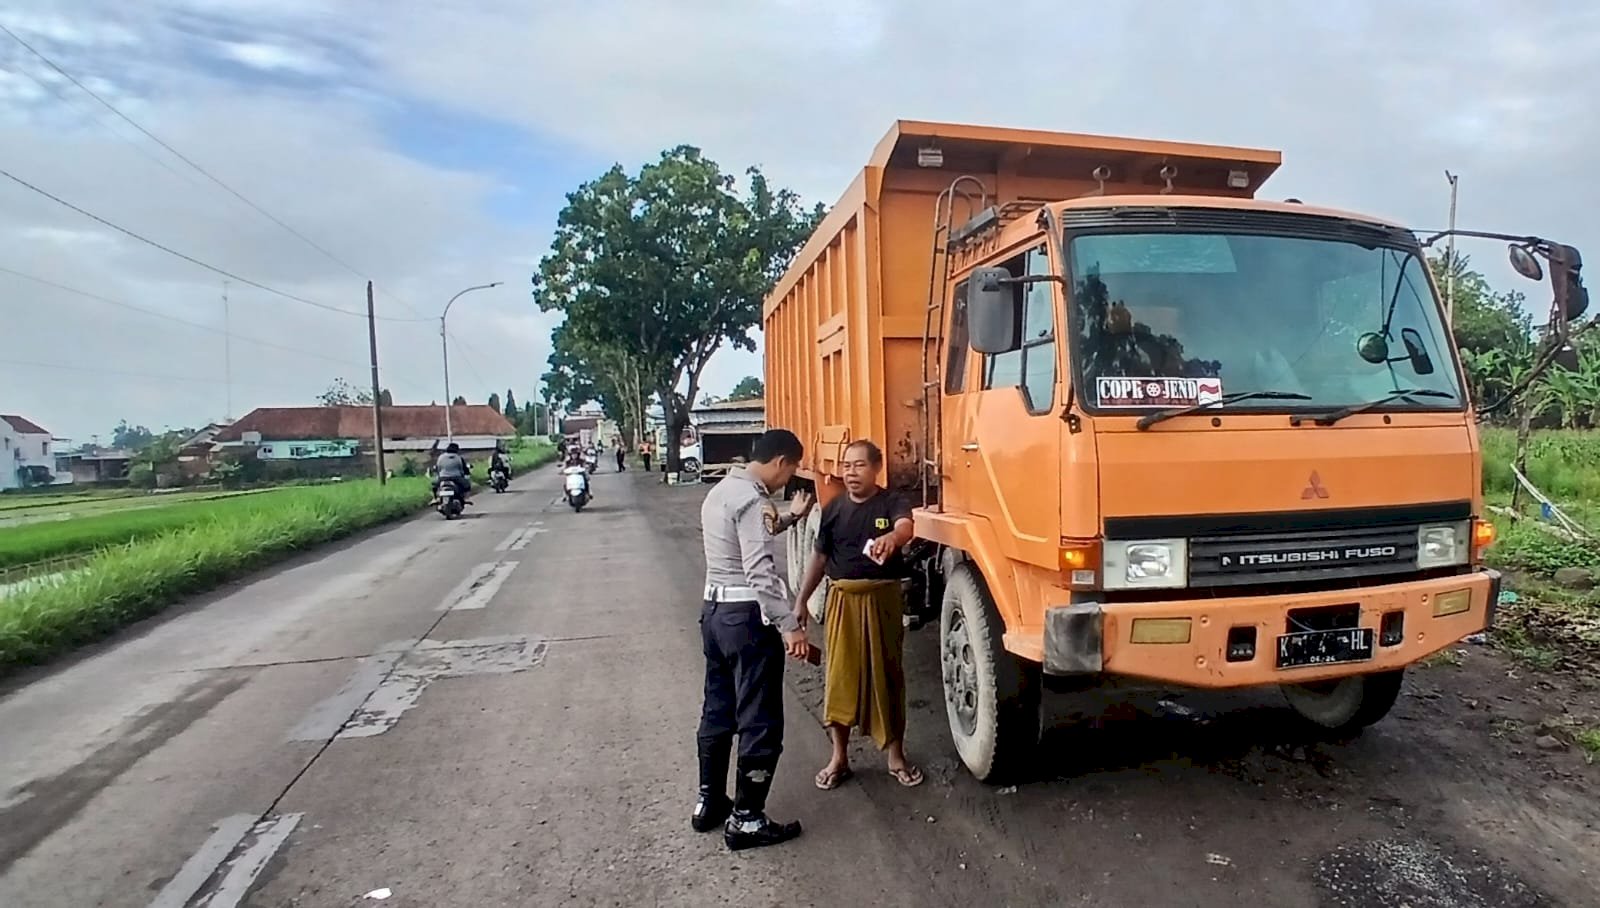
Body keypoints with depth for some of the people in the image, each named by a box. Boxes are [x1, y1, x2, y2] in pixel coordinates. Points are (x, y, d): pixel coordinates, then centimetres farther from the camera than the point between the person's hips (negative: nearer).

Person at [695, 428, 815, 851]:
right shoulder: (753, 499, -19)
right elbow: (760, 572, -27)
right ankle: (745, 821, 10)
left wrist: (789, 518, 27)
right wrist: (789, 625, -27)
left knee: (718, 709, 19)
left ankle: (709, 803, 31)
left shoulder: (721, 491, 11)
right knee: (760, 723, 1)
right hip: (748, 617, -10)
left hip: (715, 610, 10)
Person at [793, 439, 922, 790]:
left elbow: (906, 527, -29)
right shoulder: (834, 509, 4)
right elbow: (820, 557, 10)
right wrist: (801, 600, 7)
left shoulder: (892, 503, -7)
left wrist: (892, 537, -54)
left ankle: (896, 755, 24)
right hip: (842, 599, 3)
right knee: (839, 675, 6)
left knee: (886, 674, 7)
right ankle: (839, 757, 20)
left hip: (882, 599, -2)